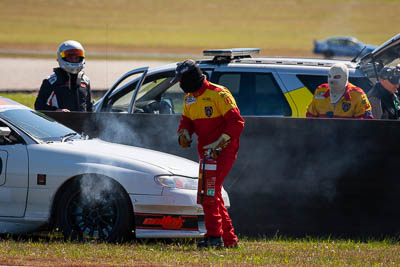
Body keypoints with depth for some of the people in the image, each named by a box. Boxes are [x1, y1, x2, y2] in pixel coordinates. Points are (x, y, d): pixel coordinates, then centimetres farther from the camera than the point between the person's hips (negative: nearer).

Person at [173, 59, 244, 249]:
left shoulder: (218, 94, -15)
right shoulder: (189, 99, 11)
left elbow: (236, 122, -17)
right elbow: (186, 122, 20)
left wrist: (219, 144, -23)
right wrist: (184, 134, -4)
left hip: (224, 150, -9)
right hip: (205, 152, 9)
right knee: (213, 193, 9)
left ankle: (214, 235, -22)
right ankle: (229, 238, 17)